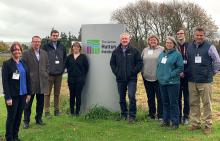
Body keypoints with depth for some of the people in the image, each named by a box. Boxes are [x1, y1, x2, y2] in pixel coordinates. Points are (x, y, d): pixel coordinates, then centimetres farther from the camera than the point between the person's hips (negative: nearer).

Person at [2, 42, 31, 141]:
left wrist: (28, 93, 9)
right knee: (11, 117, 4)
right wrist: (8, 97, -16)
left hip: (22, 94, 5)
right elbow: (5, 81, -12)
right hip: (13, 95, -5)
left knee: (19, 116, 12)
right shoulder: (7, 64, -8)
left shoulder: (23, 63, 8)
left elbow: (27, 79, 12)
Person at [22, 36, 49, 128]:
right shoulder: (26, 53, -4)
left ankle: (39, 119, 26)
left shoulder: (44, 53, 10)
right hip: (30, 82, -4)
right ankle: (26, 121, 15)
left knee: (40, 102, 12)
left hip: (41, 82, 4)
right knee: (28, 103, 5)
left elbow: (47, 66, 15)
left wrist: (45, 75, 6)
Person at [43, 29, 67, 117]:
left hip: (59, 74, 4)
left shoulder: (62, 47, 10)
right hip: (49, 74, -4)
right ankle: (47, 111, 7)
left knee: (57, 93, 11)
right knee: (47, 93, 0)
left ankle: (57, 110, 20)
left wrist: (62, 69, 4)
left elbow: (65, 59, 14)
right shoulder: (46, 47, -2)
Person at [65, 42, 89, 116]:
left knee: (78, 95, -1)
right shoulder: (69, 57, 7)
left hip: (80, 79, -3)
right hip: (71, 79, 3)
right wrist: (69, 72, 11)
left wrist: (83, 76, 1)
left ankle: (77, 112, 8)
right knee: (72, 95, 7)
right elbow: (66, 65, 19)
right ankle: (72, 111, 17)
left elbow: (86, 67, 1)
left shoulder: (83, 57, -1)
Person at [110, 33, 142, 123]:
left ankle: (132, 116, 0)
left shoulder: (134, 51, 0)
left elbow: (139, 62, -1)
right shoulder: (116, 52, 8)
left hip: (131, 79, -3)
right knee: (122, 98, 11)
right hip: (120, 79, 3)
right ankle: (123, 114, 24)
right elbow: (112, 63, 13)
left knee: (131, 96, -10)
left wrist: (134, 72, -9)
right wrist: (116, 72, 1)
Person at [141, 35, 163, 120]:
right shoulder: (145, 50, 12)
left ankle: (160, 115, 9)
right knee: (150, 97, 13)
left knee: (160, 97, 0)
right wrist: (142, 72, 10)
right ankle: (151, 114, 25)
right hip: (147, 78, 5)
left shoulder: (162, 50, -2)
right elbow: (141, 62, 16)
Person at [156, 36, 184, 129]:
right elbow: (158, 65, 19)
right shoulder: (162, 54, 13)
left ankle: (175, 122, 8)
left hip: (172, 82, -6)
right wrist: (159, 75, 5)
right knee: (165, 102, 15)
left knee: (173, 103, -1)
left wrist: (170, 75, -16)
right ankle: (166, 120, 26)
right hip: (162, 82, 6)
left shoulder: (177, 54, -6)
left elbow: (180, 68, -11)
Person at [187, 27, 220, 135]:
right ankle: (195, 123, 22)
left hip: (205, 81, -4)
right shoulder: (189, 47, 9)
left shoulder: (209, 47, -4)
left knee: (207, 104, 2)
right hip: (192, 81, 4)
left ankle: (208, 125, 12)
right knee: (193, 103, 10)